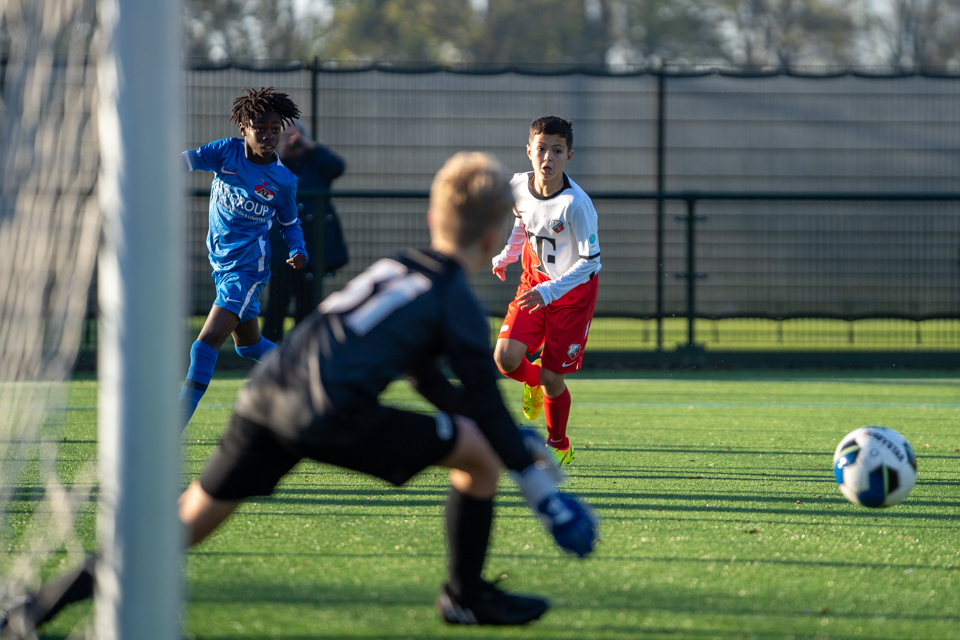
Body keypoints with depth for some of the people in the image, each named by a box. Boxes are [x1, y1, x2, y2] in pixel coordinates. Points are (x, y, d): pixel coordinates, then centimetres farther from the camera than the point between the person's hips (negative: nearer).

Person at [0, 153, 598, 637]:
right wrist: (533, 476, 17)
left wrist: (514, 441, 42)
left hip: (268, 393, 7)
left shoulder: (395, 267, 28)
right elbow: (487, 407, 5)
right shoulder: (459, 304, 4)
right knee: (478, 453, 9)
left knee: (188, 521, 11)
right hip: (333, 414, -7)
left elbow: (431, 381, 38)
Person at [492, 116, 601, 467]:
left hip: (573, 292, -4)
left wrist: (548, 292, -31)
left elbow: (590, 261, -24)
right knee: (506, 357, -15)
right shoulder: (518, 187, -10)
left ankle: (559, 445, 27)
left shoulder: (575, 204, -28)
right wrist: (507, 255, 8)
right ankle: (533, 380, 22)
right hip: (534, 281, 4)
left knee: (552, 379, -1)